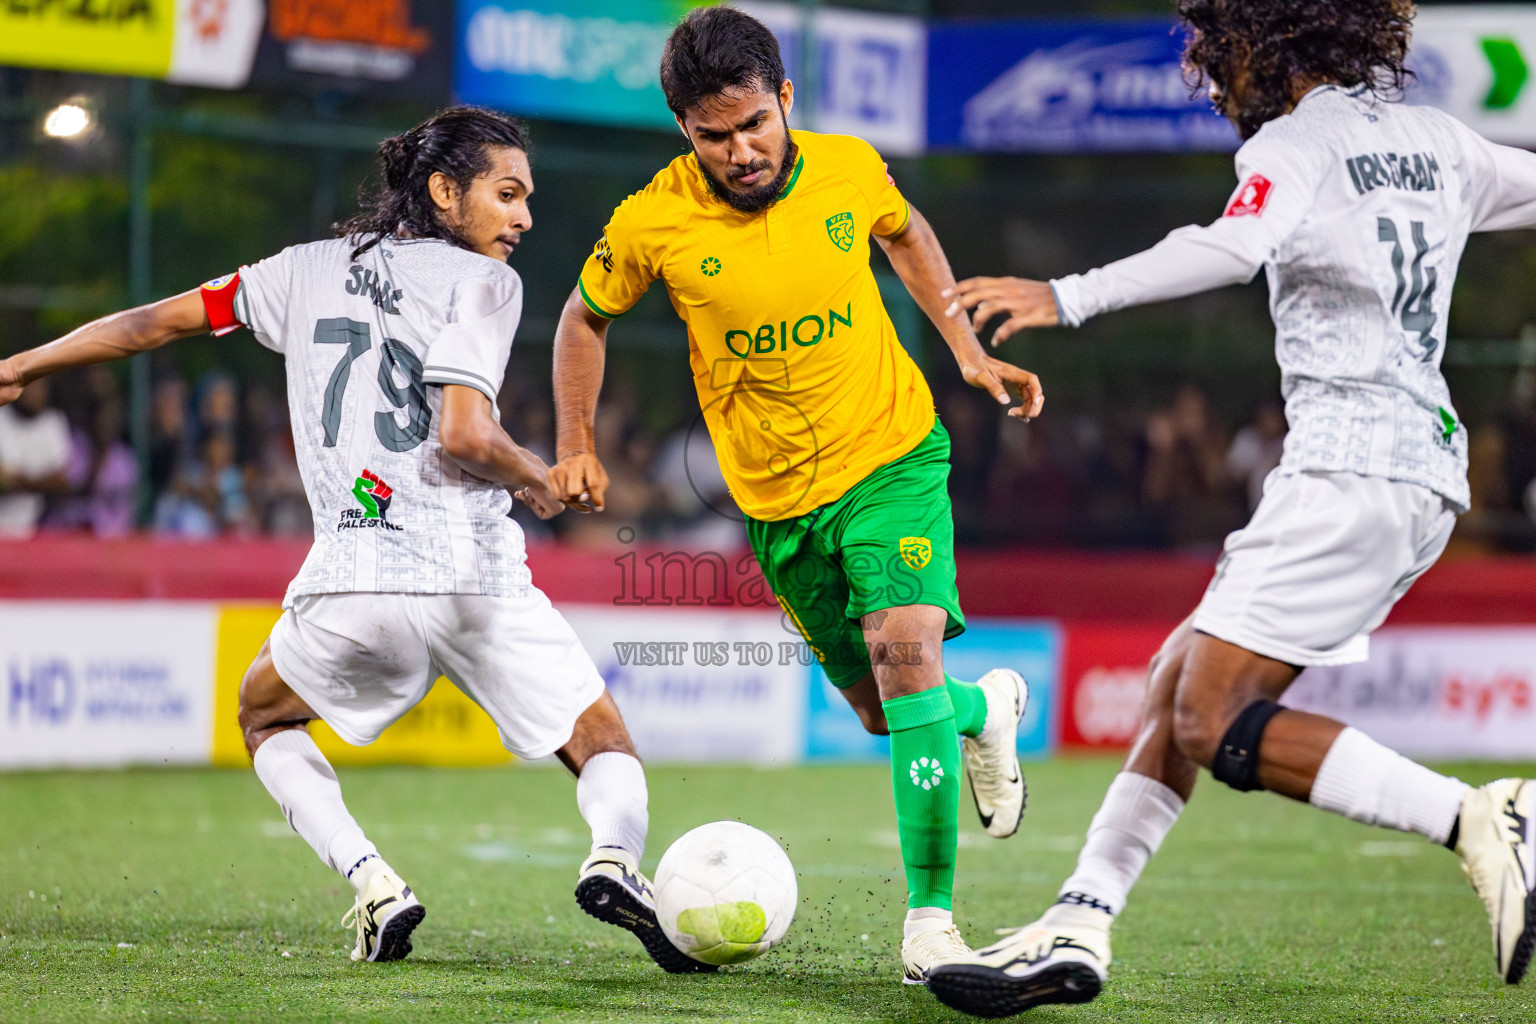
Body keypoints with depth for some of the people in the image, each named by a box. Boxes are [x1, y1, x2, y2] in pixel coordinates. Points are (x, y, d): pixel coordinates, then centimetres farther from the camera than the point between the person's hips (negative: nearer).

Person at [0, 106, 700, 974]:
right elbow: (465, 437, -13)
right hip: (472, 570, -3)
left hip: (351, 577, 3)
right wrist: (535, 477, 8)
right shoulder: (482, 280, 1)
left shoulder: (313, 269, 16)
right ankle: (615, 855, -22)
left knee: (266, 715, 31)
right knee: (606, 744, 12)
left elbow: (162, 320, 22)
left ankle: (372, 882, 8)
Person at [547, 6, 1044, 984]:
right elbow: (586, 318, 7)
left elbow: (904, 231, 14)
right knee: (881, 711, 10)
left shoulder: (848, 170, -11)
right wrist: (577, 448, 3)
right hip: (778, 498, 2)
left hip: (893, 457, -2)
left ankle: (931, 917, -17)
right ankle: (984, 706, 47)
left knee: (904, 650, -23)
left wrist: (967, 347, 9)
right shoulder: (653, 224, -14)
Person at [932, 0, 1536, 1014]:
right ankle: (1077, 928, 6)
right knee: (1184, 673, 11)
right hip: (1425, 474, 10)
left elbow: (1234, 246, -26)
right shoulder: (1433, 141, 17)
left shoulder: (1294, 145, -6)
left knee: (1216, 723, -13)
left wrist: (1069, 296, -35)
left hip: (1351, 465, -10)